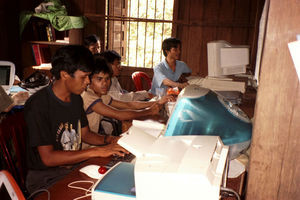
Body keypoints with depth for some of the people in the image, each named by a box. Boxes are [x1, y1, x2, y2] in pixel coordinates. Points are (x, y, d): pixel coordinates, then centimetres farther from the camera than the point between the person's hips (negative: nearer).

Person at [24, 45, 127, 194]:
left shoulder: (76, 98, 7)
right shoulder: (38, 105, -20)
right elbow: (48, 158, -22)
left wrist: (108, 140, -5)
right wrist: (97, 151, -25)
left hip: (75, 165, 8)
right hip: (46, 178, -7)